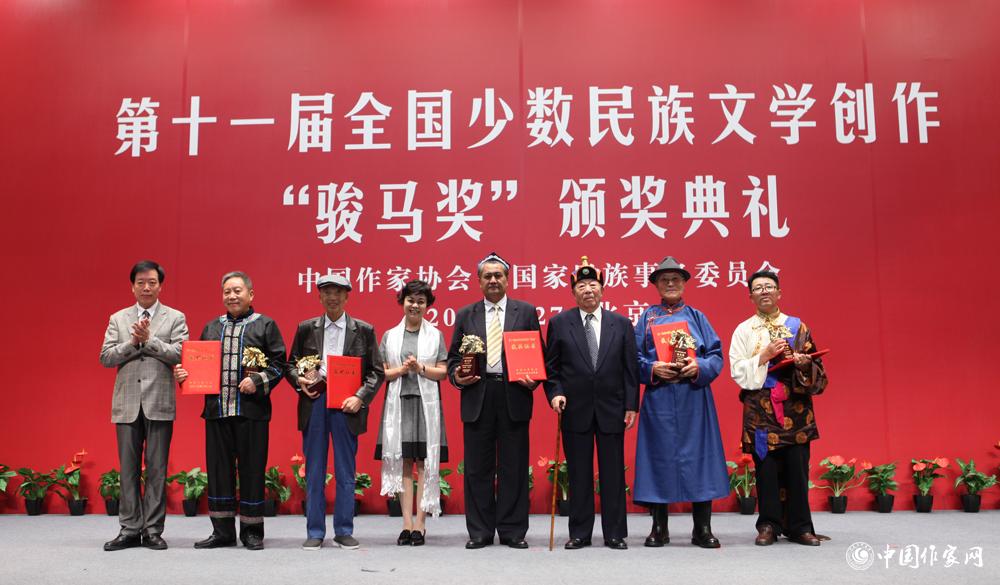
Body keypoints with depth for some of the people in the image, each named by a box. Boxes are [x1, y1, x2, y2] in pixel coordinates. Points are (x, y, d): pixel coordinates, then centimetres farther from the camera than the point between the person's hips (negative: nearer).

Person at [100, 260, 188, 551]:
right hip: (127, 404, 2)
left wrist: (149, 340, -13)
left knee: (157, 470, 2)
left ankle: (153, 530, 10)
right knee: (129, 469, 6)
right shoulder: (118, 319, 12)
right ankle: (130, 530, 14)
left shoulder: (175, 318, 5)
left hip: (159, 403, -2)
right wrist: (133, 342, -10)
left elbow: (180, 354, -8)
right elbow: (106, 357, 3)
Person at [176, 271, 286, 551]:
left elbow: (278, 363, -2)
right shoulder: (211, 327, 17)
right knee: (219, 470, 7)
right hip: (216, 410, 4)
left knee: (251, 470, 2)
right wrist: (185, 373, 0)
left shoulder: (265, 325, 4)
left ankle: (252, 530, 13)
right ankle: (222, 531, 17)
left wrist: (258, 381, -16)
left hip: (251, 410, -4)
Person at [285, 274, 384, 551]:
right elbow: (290, 365, 14)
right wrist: (299, 380, -7)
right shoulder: (306, 328, 10)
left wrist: (360, 397, -9)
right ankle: (315, 532, 15)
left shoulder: (364, 330, 6)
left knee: (346, 473, 5)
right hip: (314, 402, 1)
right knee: (314, 471, 6)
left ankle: (344, 531, 15)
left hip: (346, 404, -1)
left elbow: (376, 371, 4)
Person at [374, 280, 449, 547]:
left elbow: (442, 372, 4)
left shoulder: (435, 335, 9)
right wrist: (401, 369, -11)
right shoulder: (390, 335, 12)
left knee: (424, 463, -2)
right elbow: (381, 372, 6)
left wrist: (421, 368, -12)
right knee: (403, 463, 0)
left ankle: (420, 524, 1)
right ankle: (407, 523, 4)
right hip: (398, 404, 1)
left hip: (426, 404, -1)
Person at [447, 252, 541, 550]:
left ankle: (513, 531, 13)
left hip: (514, 397, -1)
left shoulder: (526, 312, 8)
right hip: (477, 397, 1)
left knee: (514, 468, 4)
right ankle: (480, 531, 15)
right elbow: (454, 356, 13)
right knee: (478, 468, 5)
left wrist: (533, 379, -10)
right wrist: (457, 377, -6)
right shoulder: (465, 315, 11)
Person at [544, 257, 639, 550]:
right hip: (575, 410, 0)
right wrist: (555, 393, -9)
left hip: (612, 410, 1)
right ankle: (579, 533, 16)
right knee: (578, 474, 6)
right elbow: (551, 365, 6)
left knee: (613, 474, 5)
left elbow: (631, 368, 5)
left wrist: (631, 405, 0)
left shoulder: (621, 324, 6)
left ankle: (615, 534, 16)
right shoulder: (559, 323, 4)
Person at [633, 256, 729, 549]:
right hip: (659, 399, 0)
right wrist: (652, 369, -15)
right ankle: (659, 528, 10)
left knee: (697, 454, -1)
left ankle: (703, 529, 7)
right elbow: (635, 357, 4)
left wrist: (699, 367, -14)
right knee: (660, 456, 0)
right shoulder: (647, 317, 10)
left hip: (694, 398, 0)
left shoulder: (697, 317, 11)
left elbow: (716, 355, 5)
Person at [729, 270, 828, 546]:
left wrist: (805, 364, -13)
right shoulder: (743, 330, 7)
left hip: (795, 408, 1)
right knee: (766, 469, 1)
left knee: (797, 468, 0)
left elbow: (817, 369, 9)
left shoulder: (798, 326, 10)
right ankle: (769, 525, 11)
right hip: (760, 409, -1)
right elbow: (738, 371, -1)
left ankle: (799, 526, 11)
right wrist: (765, 355, -12)